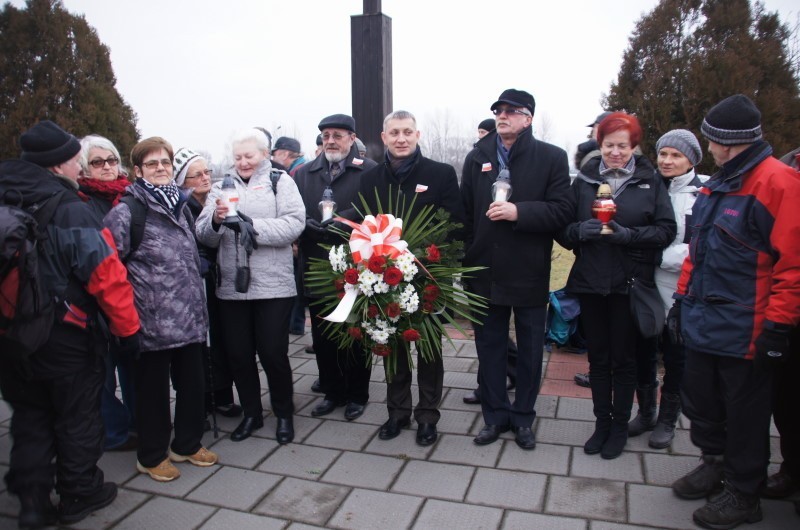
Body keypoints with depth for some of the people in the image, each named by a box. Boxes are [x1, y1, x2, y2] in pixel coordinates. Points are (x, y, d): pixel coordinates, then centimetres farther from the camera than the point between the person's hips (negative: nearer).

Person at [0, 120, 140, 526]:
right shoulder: (71, 210, -18)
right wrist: (127, 328, -12)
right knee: (77, 416, 12)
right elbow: (106, 274, -21)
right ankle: (79, 493, 27)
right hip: (66, 337, -6)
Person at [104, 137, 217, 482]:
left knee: (192, 383, 14)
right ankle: (152, 455, 27)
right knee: (153, 388, 9)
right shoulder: (127, 211, -9)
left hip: (189, 317, 6)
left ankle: (188, 443, 33)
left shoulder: (178, 205, 13)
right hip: (153, 321, -6)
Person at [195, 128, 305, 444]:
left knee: (273, 353, 1)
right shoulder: (222, 187, 12)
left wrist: (250, 225, -19)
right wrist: (216, 219, -16)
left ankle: (284, 414, 24)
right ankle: (251, 413, 31)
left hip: (273, 285, -4)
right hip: (232, 286, 4)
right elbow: (205, 237, 5)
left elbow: (294, 224, -12)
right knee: (238, 354, 11)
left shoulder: (279, 181, 3)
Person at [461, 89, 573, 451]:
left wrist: (518, 212, -23)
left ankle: (523, 417, 30)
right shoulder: (477, 158, 7)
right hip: (485, 269, 3)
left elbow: (561, 211, -11)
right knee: (489, 346, 13)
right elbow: (465, 214, 5)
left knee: (530, 350, 12)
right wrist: (464, 261, 0)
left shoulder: (551, 158, -3)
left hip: (530, 272, -2)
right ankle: (495, 414, 29)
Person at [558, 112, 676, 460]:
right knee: (598, 357, 11)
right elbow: (563, 231, 3)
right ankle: (602, 422, 25)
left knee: (624, 358, 8)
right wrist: (580, 231, -18)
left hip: (629, 283, -2)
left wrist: (629, 234, -19)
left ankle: (620, 425, 24)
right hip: (590, 281, 2)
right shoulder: (584, 180, 5)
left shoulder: (650, 182, 2)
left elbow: (667, 230, -4)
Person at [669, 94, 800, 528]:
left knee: (744, 414, 9)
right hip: (702, 322, 8)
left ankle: (743, 494, 27)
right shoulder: (717, 185, 13)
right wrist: (683, 298, 16)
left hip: (743, 329, -8)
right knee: (700, 400, 18)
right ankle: (715, 464, 40)